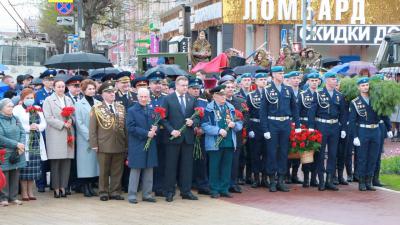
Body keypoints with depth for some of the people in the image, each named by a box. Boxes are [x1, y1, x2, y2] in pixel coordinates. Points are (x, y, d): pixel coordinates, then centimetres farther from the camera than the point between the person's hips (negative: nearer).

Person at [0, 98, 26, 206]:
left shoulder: (15, 119, 12)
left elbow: (22, 133, 7)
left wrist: (21, 146, -10)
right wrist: (16, 144, -16)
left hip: (17, 153, 5)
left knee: (15, 175, 7)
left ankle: (13, 197, 15)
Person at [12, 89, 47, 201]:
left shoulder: (38, 109, 16)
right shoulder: (17, 109, -2)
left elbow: (44, 123, 12)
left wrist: (38, 127, -7)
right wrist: (28, 128, -14)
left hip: (36, 141, 5)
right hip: (24, 142, -5)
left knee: (33, 168, 5)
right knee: (24, 168, -5)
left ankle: (30, 191, 12)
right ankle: (24, 192, 2)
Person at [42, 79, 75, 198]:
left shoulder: (68, 100, 19)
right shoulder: (48, 100, 3)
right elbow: (48, 118, -7)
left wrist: (71, 121, -6)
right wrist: (63, 124, -13)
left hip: (68, 134, 4)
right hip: (55, 135, -4)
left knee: (66, 161, 1)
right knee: (55, 162, -3)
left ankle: (63, 187, 7)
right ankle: (56, 188, 2)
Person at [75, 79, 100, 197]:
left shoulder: (98, 103, 10)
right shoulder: (79, 104, -1)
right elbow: (79, 123, -6)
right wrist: (89, 136, -13)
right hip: (84, 139, -4)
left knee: (94, 161, 3)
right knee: (85, 161, -3)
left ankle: (90, 186, 10)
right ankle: (85, 187, 3)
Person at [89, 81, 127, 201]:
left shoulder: (121, 108, 11)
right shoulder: (96, 109, 1)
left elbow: (125, 127, 11)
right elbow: (92, 128, -2)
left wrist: (126, 144, 7)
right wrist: (94, 144, -8)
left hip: (119, 145, 3)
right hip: (104, 145, -3)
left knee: (117, 171, 7)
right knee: (104, 171, 5)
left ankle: (115, 192, 16)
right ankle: (103, 192, 14)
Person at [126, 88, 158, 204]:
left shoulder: (152, 110, 10)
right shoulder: (132, 111, -4)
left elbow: (156, 125, 15)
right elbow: (131, 128, -12)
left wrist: (155, 129, -9)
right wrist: (146, 133, -17)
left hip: (150, 145, 5)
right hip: (137, 145, -4)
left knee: (149, 170, 8)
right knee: (135, 170, 0)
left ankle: (147, 194, 15)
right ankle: (132, 195, 6)